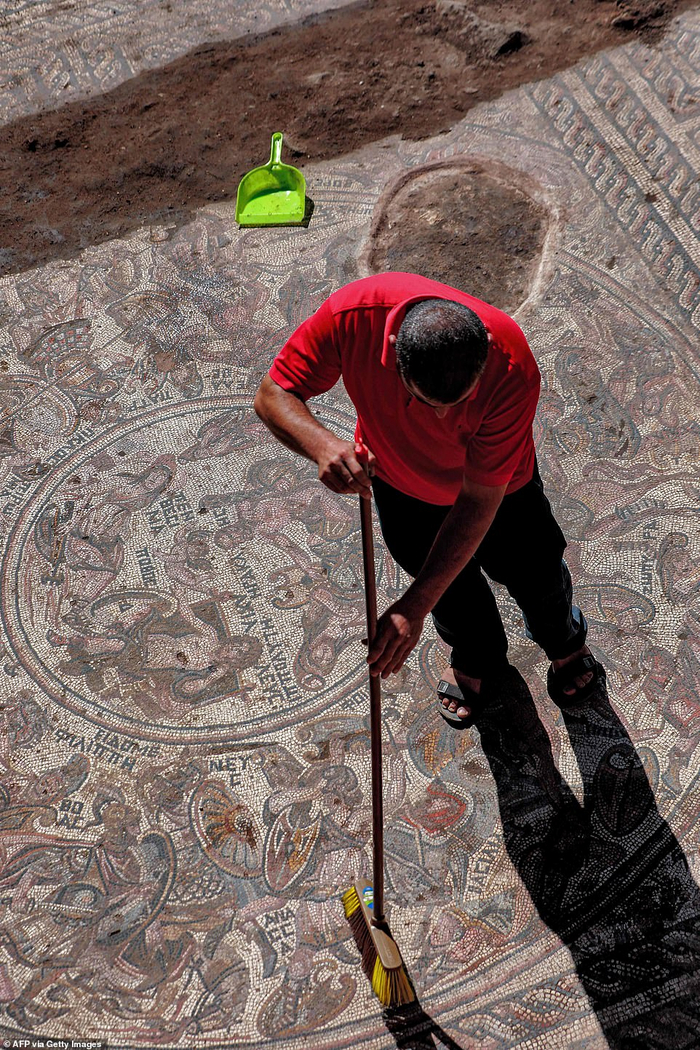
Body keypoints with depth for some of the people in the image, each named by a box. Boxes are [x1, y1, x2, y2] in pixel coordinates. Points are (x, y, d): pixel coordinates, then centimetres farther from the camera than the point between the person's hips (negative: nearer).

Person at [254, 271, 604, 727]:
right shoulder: (352, 315, -41)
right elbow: (273, 394, -27)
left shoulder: (513, 370, -43)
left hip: (496, 486, -1)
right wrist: (323, 444, -51)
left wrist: (414, 606, -36)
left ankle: (565, 640, 59)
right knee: (449, 587, 22)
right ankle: (477, 656, 59)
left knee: (536, 576, 20)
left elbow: (478, 499, -35)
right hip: (399, 481, 2)